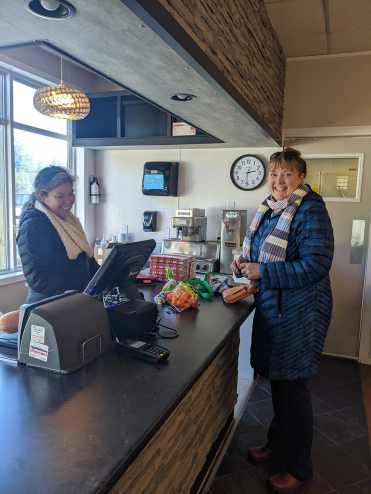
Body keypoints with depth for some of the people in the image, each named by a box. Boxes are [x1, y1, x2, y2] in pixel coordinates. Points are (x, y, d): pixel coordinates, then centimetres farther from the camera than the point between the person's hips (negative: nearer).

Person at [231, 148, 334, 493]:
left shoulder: (310, 211, -16)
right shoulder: (269, 209, 9)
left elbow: (314, 266, -24)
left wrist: (262, 272, -23)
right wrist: (245, 263, 0)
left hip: (298, 312, -8)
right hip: (271, 307, 8)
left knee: (292, 387, 4)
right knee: (276, 380, 20)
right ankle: (278, 442, 42)